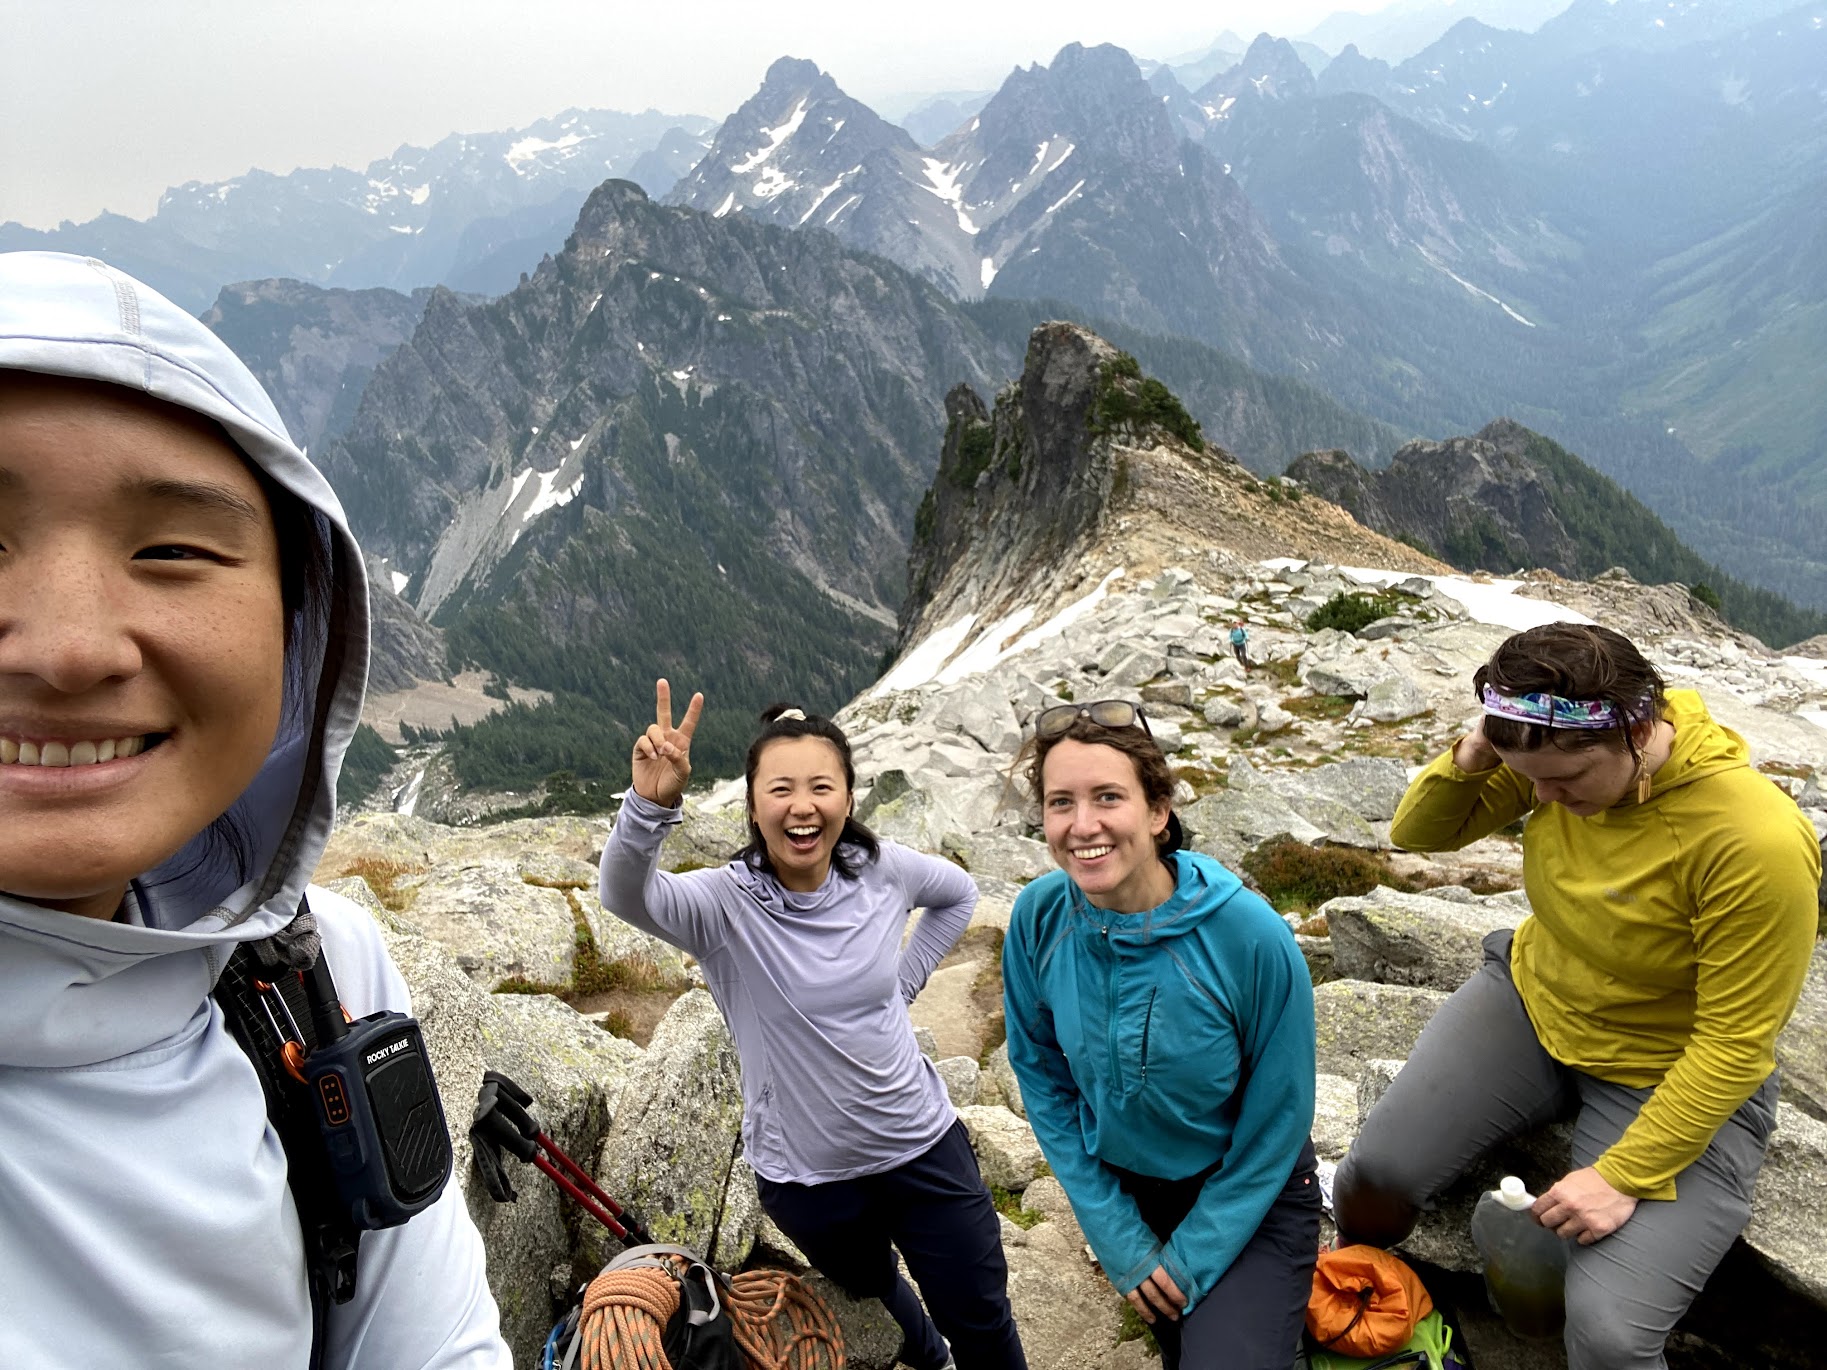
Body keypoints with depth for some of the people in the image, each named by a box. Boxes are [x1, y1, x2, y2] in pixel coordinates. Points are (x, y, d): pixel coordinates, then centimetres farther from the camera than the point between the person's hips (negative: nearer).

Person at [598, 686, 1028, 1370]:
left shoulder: (882, 870, -13)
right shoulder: (725, 903, -21)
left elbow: (958, 894, 9)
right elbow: (625, 895, -42)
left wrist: (903, 979, -1)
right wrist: (650, 804, -60)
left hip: (923, 1146, 1)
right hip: (808, 1177, 0)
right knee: (872, 1297, 27)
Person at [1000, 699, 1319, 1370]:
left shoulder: (1252, 938, -30)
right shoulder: (1039, 917, -21)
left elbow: (1276, 1124, -17)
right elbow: (1043, 1077, -7)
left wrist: (1192, 1258, -13)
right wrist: (1116, 1237, -8)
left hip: (1250, 1197, -3)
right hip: (1124, 1186, 3)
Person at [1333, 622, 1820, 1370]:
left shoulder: (1756, 840, -31)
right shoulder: (1555, 751, -14)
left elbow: (1734, 1045, -22)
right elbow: (1419, 832, -3)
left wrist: (1624, 1175, -22)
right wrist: (1467, 761, -24)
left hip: (1676, 1082, -4)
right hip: (1532, 1002, 4)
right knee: (1378, 1168, -12)